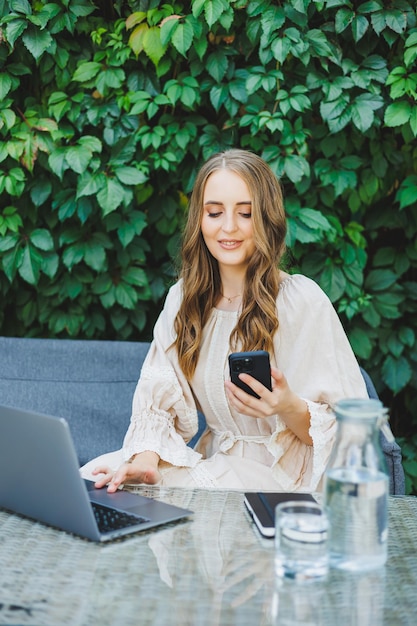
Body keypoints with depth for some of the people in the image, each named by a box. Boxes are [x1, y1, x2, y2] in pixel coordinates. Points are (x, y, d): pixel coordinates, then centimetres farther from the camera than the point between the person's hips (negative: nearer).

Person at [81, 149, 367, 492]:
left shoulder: (303, 302, -13)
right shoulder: (183, 298, 5)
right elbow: (159, 402, 0)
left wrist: (288, 407, -32)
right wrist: (145, 457, -20)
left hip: (281, 475, -5)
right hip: (213, 461, 5)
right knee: (92, 483, -14)